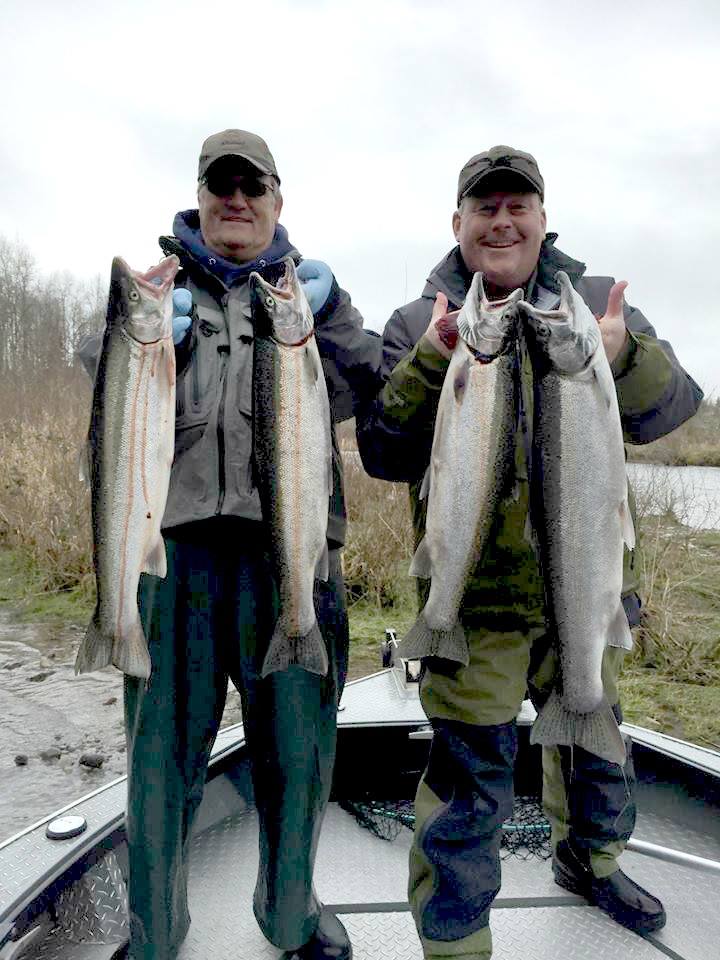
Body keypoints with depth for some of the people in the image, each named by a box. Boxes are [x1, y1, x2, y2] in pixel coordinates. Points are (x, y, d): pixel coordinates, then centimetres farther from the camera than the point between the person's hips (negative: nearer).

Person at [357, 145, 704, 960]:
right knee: (469, 774, 1)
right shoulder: (416, 326, -1)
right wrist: (429, 367, -23)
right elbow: (382, 456, -8)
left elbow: (670, 408, -6)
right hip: (475, 591, -3)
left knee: (593, 734, 24)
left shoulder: (595, 304, 5)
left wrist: (624, 359, -27)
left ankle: (589, 858, 54)